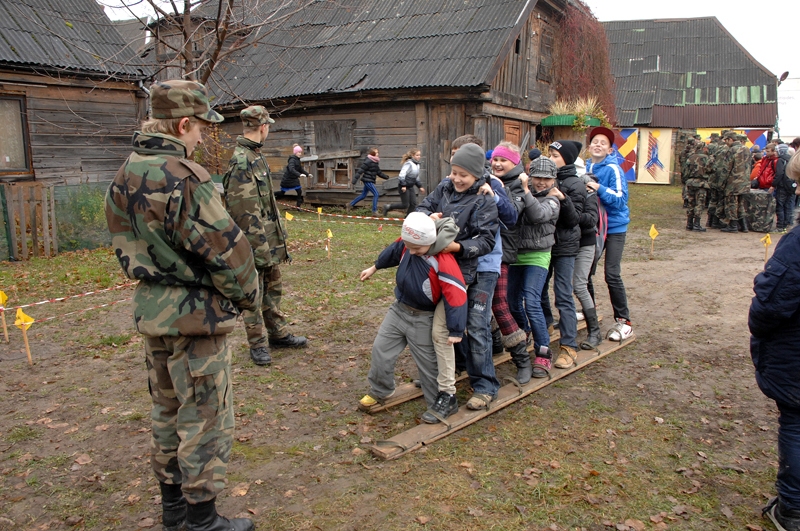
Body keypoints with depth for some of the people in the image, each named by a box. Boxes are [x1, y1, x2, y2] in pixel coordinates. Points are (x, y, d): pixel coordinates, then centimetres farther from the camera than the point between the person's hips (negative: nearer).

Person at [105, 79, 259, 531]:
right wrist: (247, 295, -5)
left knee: (168, 410, 21)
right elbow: (228, 249, -21)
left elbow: (124, 242, 14)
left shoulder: (126, 176, 6)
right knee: (206, 421, 5)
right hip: (196, 316, -9)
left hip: (151, 311, 9)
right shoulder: (183, 178, -22)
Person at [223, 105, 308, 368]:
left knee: (273, 287, 19)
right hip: (255, 240, -10)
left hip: (269, 237, 10)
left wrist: (278, 235, 20)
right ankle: (258, 344, 15)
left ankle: (278, 334, 32)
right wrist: (260, 248, -22)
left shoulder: (256, 156, 11)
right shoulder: (242, 162, -20)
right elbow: (245, 211, -23)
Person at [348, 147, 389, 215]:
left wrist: (386, 176, 17)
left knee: (363, 195, 18)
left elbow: (379, 172, 21)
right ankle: (374, 211, -6)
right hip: (368, 180, -10)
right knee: (376, 194, -10)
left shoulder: (375, 162, 11)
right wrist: (355, 179, -22)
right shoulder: (368, 161, -17)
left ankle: (351, 205, 29)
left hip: (369, 181, 10)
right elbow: (360, 170, -19)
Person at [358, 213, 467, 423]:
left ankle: (445, 400, 23)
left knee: (428, 362, 3)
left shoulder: (444, 263, -32)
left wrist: (455, 330, -25)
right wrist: (375, 267, 25)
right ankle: (379, 391, 33)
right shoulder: (408, 242, -12)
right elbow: (394, 251, 11)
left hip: (423, 319, -6)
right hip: (399, 309, 7)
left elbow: (456, 296, -29)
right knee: (381, 348, 12)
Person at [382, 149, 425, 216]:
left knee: (413, 204, 3)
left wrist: (420, 186, 18)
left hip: (410, 186, 9)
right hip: (404, 187, -9)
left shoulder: (417, 165, 11)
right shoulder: (409, 164, -17)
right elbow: (402, 174, -24)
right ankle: (388, 207, 11)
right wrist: (403, 185, -27)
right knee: (405, 205, -4)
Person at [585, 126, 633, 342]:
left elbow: (620, 200, -19)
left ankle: (624, 321, 2)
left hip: (614, 227, -6)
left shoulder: (613, 169, -12)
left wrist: (599, 189, -29)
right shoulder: (585, 168, 4)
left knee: (612, 275, -11)